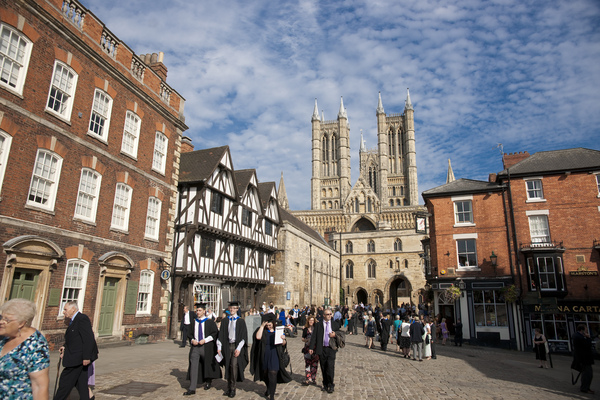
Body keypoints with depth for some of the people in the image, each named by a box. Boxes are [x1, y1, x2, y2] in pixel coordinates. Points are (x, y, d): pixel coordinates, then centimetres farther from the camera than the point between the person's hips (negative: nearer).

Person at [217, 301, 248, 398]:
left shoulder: (241, 321, -1)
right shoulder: (225, 321, 7)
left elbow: (243, 336, -4)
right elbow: (221, 334, 7)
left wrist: (238, 348, -11)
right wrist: (219, 347, -2)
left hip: (236, 346, -3)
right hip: (227, 346, 3)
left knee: (234, 366, -10)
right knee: (228, 366, 6)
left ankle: (233, 389, 1)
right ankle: (229, 387, 18)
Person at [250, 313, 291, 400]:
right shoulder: (262, 330, 0)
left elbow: (283, 344, 2)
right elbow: (258, 337, -22)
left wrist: (283, 339, -20)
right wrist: (262, 325, -20)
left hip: (274, 356, -2)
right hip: (264, 356, 2)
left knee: (273, 375, -8)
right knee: (265, 373, 17)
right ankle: (269, 389, 44)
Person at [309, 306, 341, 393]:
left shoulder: (335, 324, 8)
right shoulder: (318, 325, 4)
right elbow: (314, 336, 0)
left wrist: (335, 335, -7)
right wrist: (311, 347, -7)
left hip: (331, 348, 0)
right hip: (321, 349, 1)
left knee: (330, 367, -10)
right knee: (323, 368, 7)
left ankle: (330, 385, 4)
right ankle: (325, 384, 22)